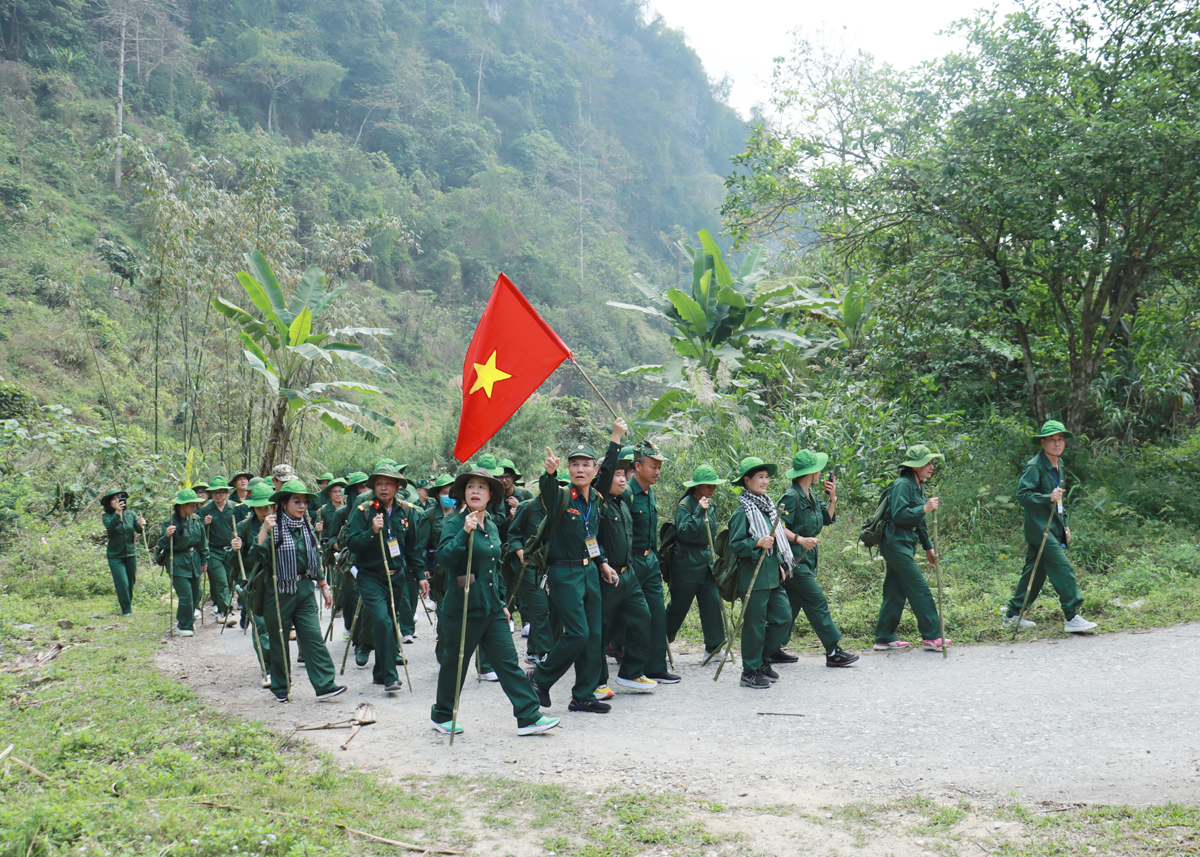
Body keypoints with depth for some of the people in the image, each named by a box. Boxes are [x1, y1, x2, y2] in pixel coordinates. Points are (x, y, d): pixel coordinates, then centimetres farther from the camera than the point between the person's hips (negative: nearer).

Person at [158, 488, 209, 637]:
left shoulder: (195, 520, 3)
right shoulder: (171, 522, -13)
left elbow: (202, 541, 15)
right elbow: (162, 545, -11)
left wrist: (204, 560, 20)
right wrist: (167, 536, -31)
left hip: (194, 562, 6)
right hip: (178, 564, -6)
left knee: (195, 595, 14)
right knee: (186, 596, -10)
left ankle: (188, 618, 37)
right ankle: (184, 626, 6)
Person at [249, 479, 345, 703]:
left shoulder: (307, 527, 9)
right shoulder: (273, 527, -8)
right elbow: (258, 556, -20)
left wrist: (323, 586, 18)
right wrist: (264, 531, -29)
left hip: (304, 591, 4)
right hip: (279, 592, -4)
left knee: (313, 638, -4)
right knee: (279, 641, 7)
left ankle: (324, 685, -5)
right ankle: (281, 687, 21)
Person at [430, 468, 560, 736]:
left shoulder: (491, 527, 12)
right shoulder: (455, 524, -9)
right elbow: (443, 558, -25)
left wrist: (502, 602, 21)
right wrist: (465, 532, -33)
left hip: (492, 609, 6)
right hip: (463, 610, -6)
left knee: (508, 661, 2)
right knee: (455, 664, 8)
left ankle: (529, 717, 2)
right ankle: (441, 716, 26)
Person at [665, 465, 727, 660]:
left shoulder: (709, 504, 11)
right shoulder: (685, 505, -13)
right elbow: (684, 533, -26)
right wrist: (699, 512, -29)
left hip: (706, 563, 7)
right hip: (686, 565, -7)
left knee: (713, 604, 0)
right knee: (678, 607, 4)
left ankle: (714, 647, 5)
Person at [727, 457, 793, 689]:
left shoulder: (767, 507, 15)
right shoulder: (742, 512, -11)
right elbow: (735, 544, -15)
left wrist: (780, 564, 20)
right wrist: (757, 543, -28)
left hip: (772, 574, 8)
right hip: (753, 576, -8)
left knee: (783, 616, 8)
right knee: (755, 624, -3)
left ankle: (762, 660, 24)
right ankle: (750, 672, 9)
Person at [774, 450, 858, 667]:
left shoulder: (811, 495, 13)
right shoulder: (791, 496, -16)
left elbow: (827, 519, 18)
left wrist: (833, 498, 5)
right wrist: (800, 540, -31)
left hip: (805, 559, 10)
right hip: (794, 559, -10)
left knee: (791, 605, 12)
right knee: (817, 603, -7)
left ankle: (773, 650, 18)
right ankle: (833, 652, -3)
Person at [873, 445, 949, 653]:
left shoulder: (919, 486, 17)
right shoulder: (902, 485, -14)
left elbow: (919, 522, 24)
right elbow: (898, 514, -24)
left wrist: (928, 546, 24)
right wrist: (924, 508, -22)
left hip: (905, 545, 10)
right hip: (896, 544, -10)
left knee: (895, 592, 11)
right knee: (920, 589, -8)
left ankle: (884, 638, 15)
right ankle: (931, 637, -4)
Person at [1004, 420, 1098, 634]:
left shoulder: (1058, 468, 17)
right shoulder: (1034, 466, -13)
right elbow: (1022, 495, -22)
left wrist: (1064, 525, 24)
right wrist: (1048, 498, -33)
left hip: (1053, 530, 9)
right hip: (1040, 529, -9)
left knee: (1034, 572, 11)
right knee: (1063, 570, -13)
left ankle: (1013, 614, 19)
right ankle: (1072, 618, -9)